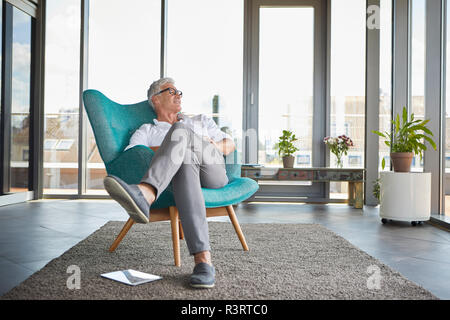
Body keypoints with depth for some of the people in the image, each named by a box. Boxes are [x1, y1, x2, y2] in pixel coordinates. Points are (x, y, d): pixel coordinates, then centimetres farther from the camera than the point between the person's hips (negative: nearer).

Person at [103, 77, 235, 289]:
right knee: (186, 165, -42)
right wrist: (165, 151, -3)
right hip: (184, 171, -1)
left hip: (213, 172, 1)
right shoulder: (146, 132, 27)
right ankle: (203, 259, -57)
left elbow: (230, 144, 32)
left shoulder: (201, 121, 37)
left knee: (180, 131, -28)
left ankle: (145, 194, -58)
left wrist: (215, 147, 8)